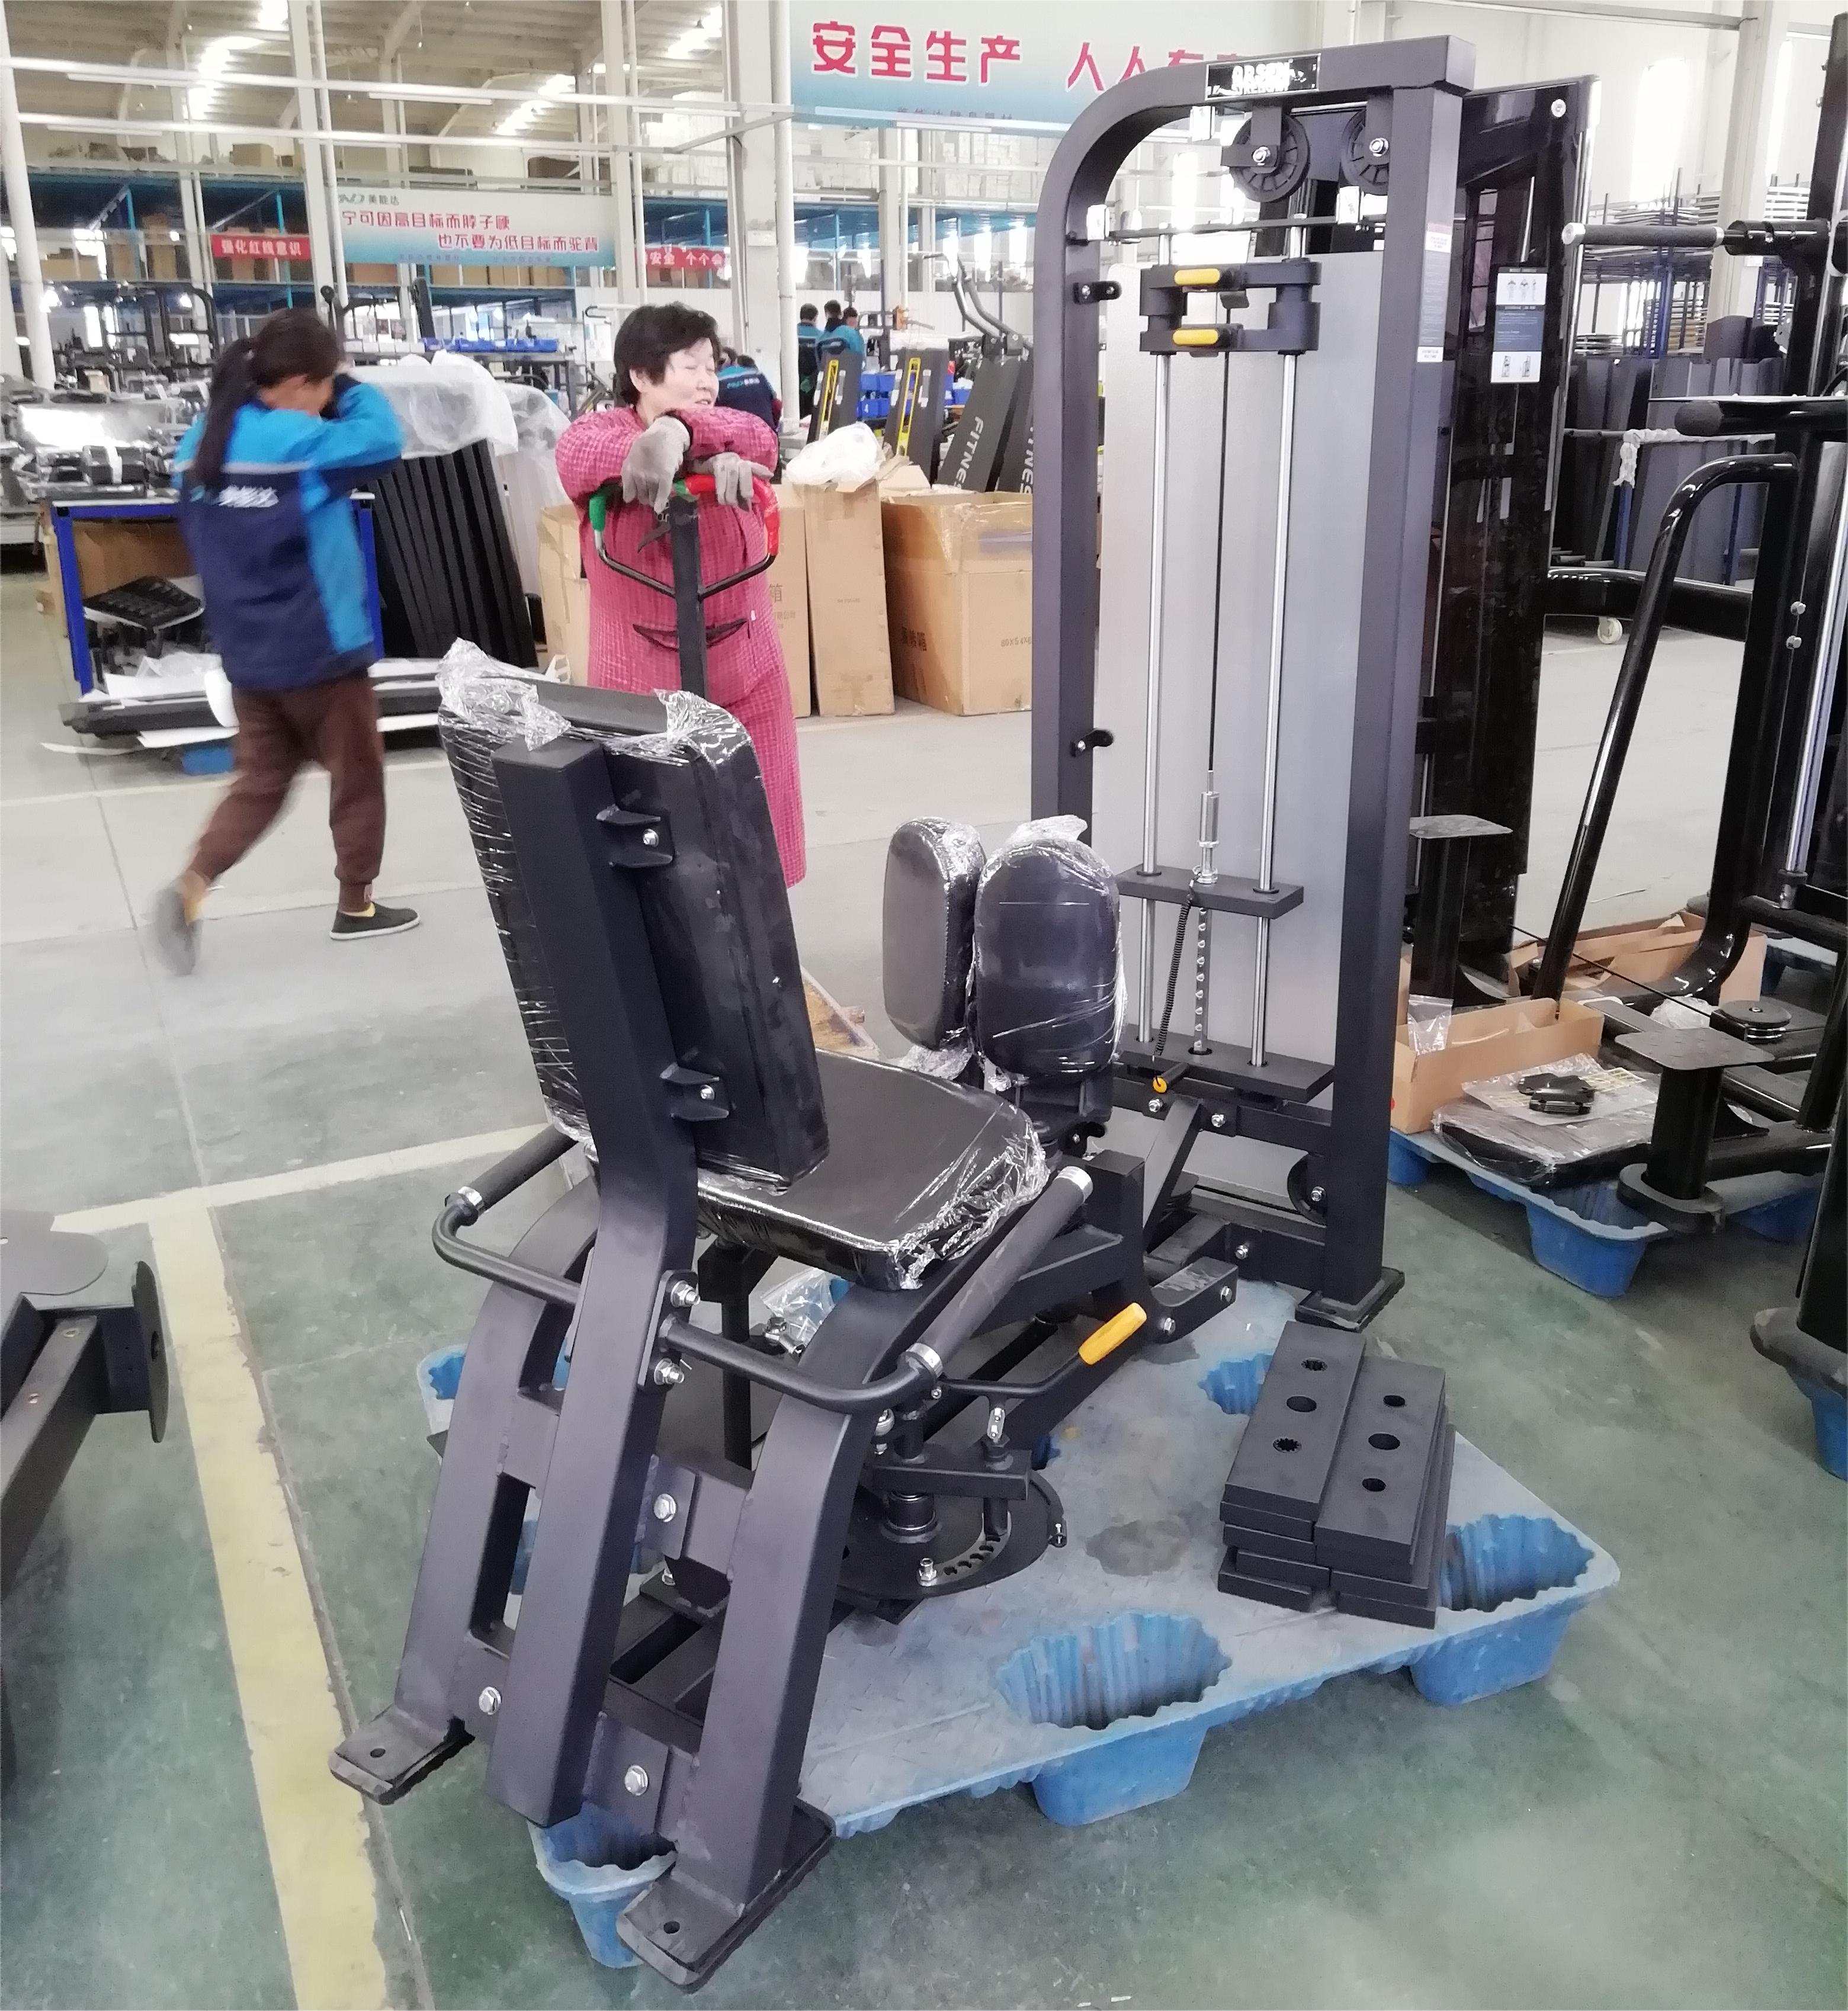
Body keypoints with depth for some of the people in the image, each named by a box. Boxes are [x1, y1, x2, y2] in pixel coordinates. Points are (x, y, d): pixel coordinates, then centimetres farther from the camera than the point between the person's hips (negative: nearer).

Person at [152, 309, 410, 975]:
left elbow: (202, 533, 14)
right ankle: (356, 906, 22)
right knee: (357, 776, 12)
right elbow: (385, 439, -16)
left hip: (246, 652, 7)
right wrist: (347, 388, -1)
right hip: (319, 648, -7)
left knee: (260, 779, 16)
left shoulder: (199, 440, 5)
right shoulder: (299, 442, -18)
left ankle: (189, 887, -3)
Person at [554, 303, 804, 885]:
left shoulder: (727, 441, 9)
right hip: (640, 672, -3)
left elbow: (759, 439, -14)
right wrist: (702, 454, -36)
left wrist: (679, 430, -35)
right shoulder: (604, 429, 1)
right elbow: (574, 452, -23)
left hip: (743, 667, 3)